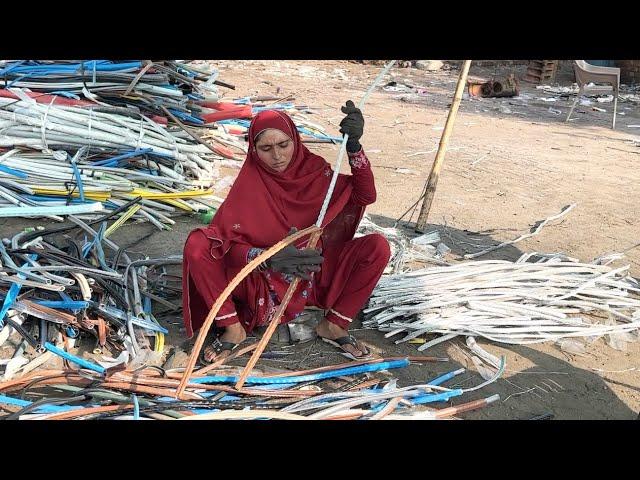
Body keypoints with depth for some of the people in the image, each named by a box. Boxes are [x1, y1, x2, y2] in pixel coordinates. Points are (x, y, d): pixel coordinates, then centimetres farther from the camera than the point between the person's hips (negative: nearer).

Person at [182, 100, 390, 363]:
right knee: (196, 244, -25)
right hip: (260, 280, -1)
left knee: (378, 246, -21)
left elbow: (366, 195, -13)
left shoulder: (312, 169, -4)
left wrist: (354, 145, -26)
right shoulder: (249, 183, -10)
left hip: (314, 276, 2)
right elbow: (227, 244, -17)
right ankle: (233, 328, -11)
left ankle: (334, 324, -6)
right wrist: (269, 258, -35)